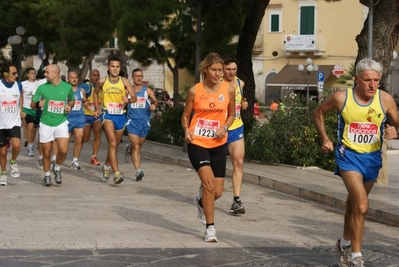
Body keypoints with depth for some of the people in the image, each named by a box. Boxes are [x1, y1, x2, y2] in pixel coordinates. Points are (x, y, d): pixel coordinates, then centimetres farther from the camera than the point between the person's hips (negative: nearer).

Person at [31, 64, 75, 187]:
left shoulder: (67, 87, -1)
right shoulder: (42, 88, -3)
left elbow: (72, 100, 18)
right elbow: (32, 104, 2)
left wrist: (70, 106, -4)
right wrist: (38, 104, -21)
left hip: (61, 123, 0)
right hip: (46, 124, 0)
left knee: (63, 150, -15)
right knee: (46, 152, 6)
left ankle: (57, 168, 14)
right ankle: (47, 175, 26)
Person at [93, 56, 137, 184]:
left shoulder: (124, 81, 0)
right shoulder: (102, 81, 0)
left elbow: (134, 98, -4)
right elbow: (95, 93, 19)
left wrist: (128, 100, -26)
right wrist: (97, 109, 11)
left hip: (120, 116, 3)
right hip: (107, 115, -3)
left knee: (115, 145, 17)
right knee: (112, 143, -19)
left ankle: (107, 165, 44)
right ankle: (117, 173, -26)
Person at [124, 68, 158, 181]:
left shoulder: (147, 91, 4)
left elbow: (155, 101, -4)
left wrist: (154, 105, -26)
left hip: (144, 121, 2)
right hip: (132, 121, -2)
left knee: (138, 146, 16)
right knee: (136, 147, -14)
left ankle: (129, 148, 51)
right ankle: (138, 170, -20)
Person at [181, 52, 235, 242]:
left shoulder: (229, 90, -1)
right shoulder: (195, 91, -5)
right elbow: (185, 115, 6)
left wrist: (225, 127, -7)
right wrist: (186, 130, -14)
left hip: (218, 144, 3)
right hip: (197, 143, -3)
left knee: (217, 191, 3)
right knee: (209, 184, -18)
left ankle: (201, 202, 40)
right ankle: (210, 228, -4)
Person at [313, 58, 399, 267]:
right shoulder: (341, 98, -11)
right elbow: (319, 113, 6)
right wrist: (324, 139, -2)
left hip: (372, 158, 3)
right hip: (348, 155, -3)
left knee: (354, 204, 21)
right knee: (361, 205, -20)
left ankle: (345, 243, 45)